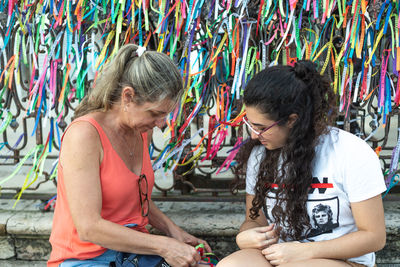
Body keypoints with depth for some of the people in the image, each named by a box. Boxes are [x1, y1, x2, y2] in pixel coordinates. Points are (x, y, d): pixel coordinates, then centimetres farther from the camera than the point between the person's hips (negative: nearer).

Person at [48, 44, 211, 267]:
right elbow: (89, 227, -23)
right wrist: (163, 246, -22)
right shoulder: (84, 134, -19)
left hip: (135, 248, 7)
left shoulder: (143, 130, 5)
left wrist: (173, 231, 3)